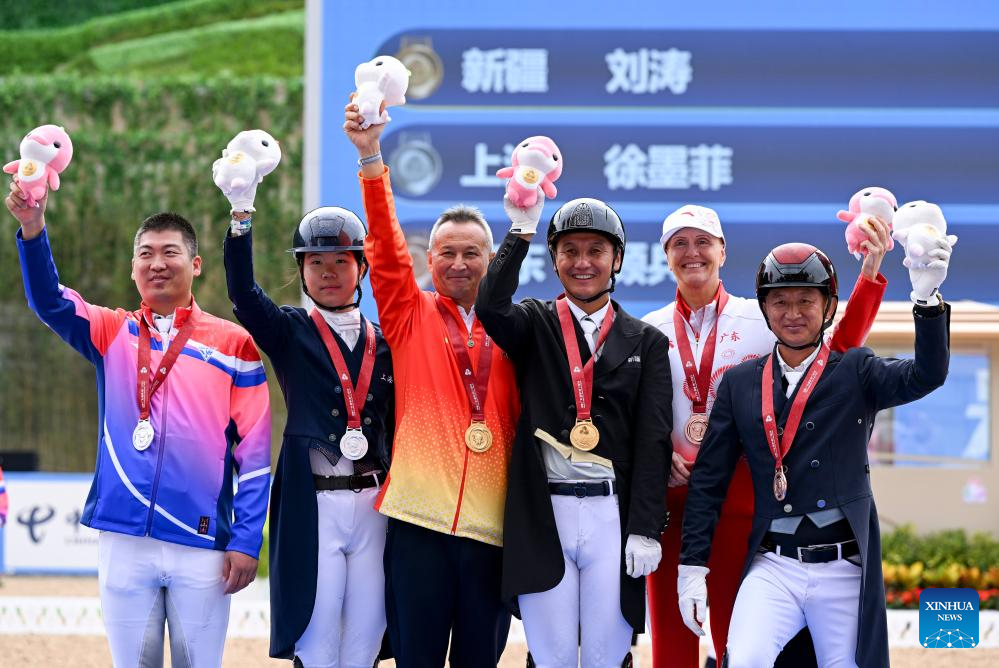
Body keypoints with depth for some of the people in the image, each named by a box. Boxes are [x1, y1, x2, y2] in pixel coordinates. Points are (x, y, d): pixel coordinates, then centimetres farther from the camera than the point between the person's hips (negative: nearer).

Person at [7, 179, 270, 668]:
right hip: (124, 543, 2)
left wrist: (246, 542, -4)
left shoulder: (232, 343, 4)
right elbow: (49, 301, -7)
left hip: (202, 546, -2)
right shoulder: (112, 333, 11)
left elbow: (253, 453, 2)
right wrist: (32, 229, -24)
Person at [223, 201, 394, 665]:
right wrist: (241, 214, -24)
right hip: (313, 505, -3)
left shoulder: (384, 343, 12)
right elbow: (242, 293, -14)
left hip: (374, 503, 3)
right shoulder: (289, 333, 4)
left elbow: (396, 426, 14)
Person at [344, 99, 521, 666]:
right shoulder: (410, 315, 9)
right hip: (420, 518, -1)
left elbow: (525, 420, 12)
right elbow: (387, 247, -2)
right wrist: (370, 157, -12)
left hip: (493, 526, 1)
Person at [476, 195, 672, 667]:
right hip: (543, 515, 0)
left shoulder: (647, 342, 9)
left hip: (613, 516, 0)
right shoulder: (534, 325, 9)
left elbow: (653, 441, 2)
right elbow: (491, 306, -15)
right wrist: (522, 230, -19)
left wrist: (645, 528, -6)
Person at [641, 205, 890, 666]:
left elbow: (838, 351, -5)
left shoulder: (762, 319, 4)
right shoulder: (649, 331, 9)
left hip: (739, 499, -2)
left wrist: (869, 274, -12)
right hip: (669, 494, 2)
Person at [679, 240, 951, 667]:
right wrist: (692, 567, 3)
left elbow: (926, 375, -14)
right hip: (773, 568, 1)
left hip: (845, 570, 0)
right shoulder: (740, 383, 9)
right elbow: (709, 479, 9)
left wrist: (927, 298, -30)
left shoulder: (855, 372, 5)